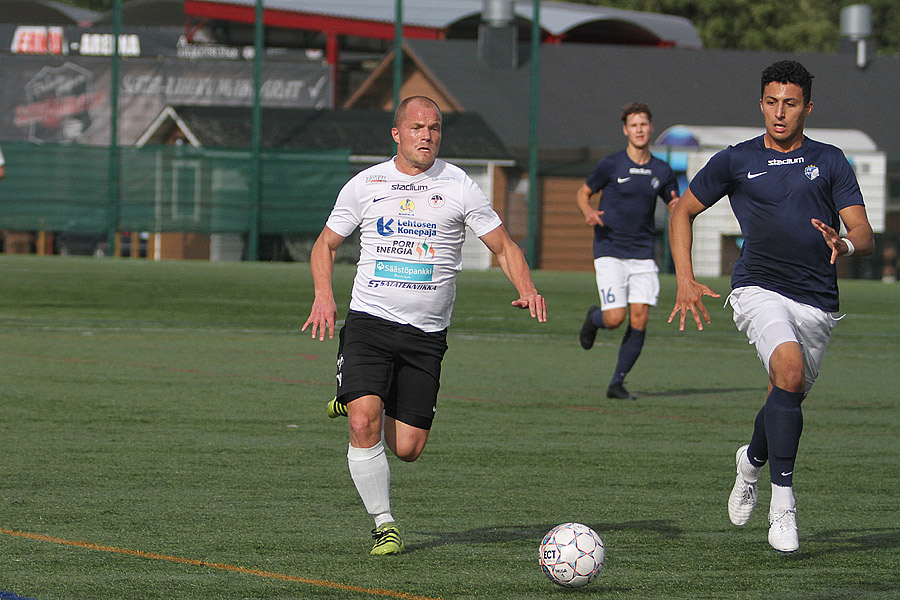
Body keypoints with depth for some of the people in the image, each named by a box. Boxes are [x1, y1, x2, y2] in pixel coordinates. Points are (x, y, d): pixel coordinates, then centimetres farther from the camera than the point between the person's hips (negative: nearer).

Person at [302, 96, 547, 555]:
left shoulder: (458, 187, 1)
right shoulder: (366, 184, 3)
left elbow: (504, 247, 4)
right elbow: (326, 243, 13)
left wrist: (527, 290, -15)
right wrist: (324, 295, -5)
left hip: (426, 334, 1)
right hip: (369, 323, -1)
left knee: (407, 448, 1)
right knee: (364, 426, -21)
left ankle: (358, 403, 34)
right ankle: (384, 525, -4)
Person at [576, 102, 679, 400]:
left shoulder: (662, 171, 6)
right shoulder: (610, 165, -4)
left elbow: (676, 207, 15)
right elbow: (583, 192, 7)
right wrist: (589, 212, -14)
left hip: (642, 253, 3)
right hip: (610, 252, -3)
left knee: (639, 319, -6)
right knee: (615, 318, -13)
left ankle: (617, 383, 6)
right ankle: (593, 317, 25)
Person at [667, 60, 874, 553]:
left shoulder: (830, 162, 8)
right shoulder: (736, 161, 5)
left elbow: (865, 235, 2)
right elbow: (683, 213, 16)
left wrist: (846, 245, -23)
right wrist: (685, 281, 5)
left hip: (818, 302, 3)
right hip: (759, 288, -3)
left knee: (786, 400, 11)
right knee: (790, 370, -28)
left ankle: (752, 460, 48)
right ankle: (782, 503, -25)